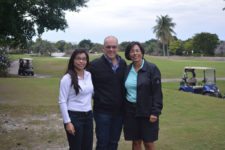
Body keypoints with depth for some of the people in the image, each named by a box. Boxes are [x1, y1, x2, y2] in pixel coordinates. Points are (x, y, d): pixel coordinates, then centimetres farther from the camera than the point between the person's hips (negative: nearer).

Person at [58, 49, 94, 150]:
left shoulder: (89, 75, 5)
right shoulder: (67, 78, -12)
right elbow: (62, 101, -12)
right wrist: (67, 122, -14)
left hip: (88, 116, 6)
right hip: (74, 116, -6)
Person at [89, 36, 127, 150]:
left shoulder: (123, 64, 4)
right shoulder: (95, 65, -10)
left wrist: (124, 103, 8)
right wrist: (96, 97, -8)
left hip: (119, 111, 4)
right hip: (102, 111, -4)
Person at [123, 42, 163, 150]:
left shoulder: (152, 68, -7)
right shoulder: (127, 70, 5)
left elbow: (157, 92, -10)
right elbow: (124, 90, 10)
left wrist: (155, 112, -15)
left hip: (147, 112, -3)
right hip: (130, 111, 4)